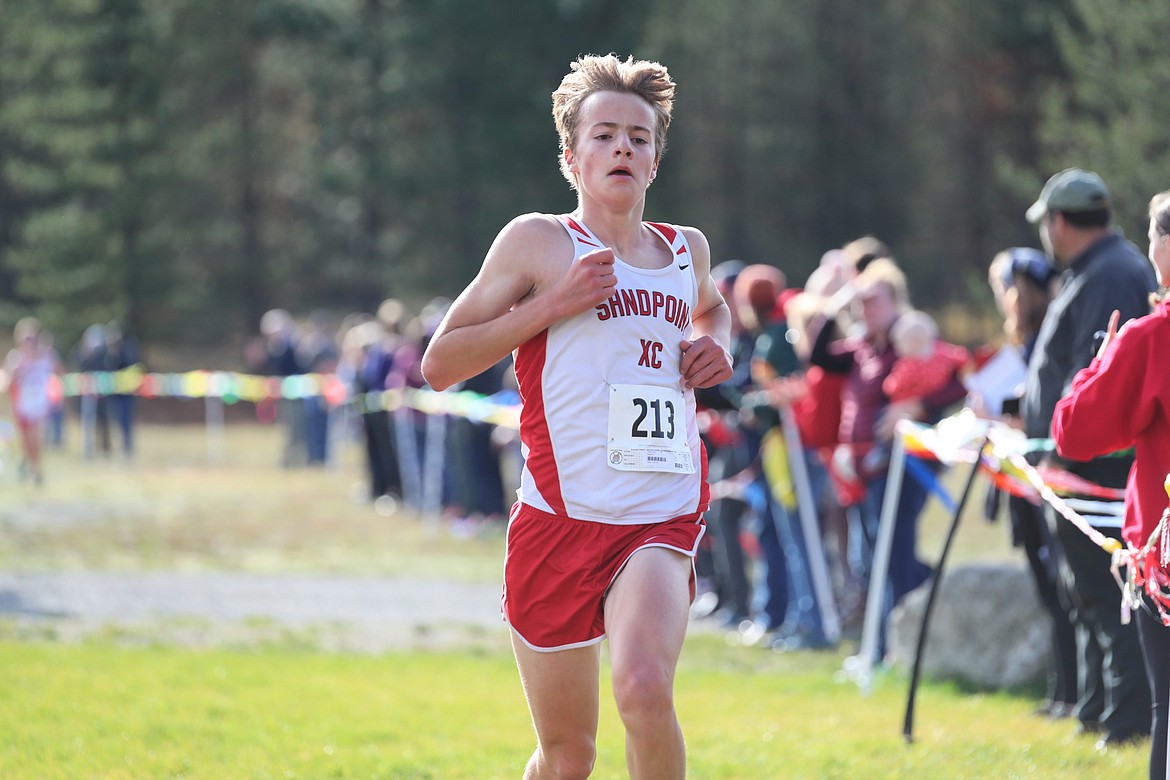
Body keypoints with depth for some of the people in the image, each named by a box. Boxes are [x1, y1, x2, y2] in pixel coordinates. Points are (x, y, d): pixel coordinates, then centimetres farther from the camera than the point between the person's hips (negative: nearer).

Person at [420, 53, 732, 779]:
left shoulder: (688, 249, 14)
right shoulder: (539, 242, 2)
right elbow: (439, 364, 1)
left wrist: (717, 345, 15)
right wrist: (553, 304, -10)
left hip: (660, 525, 2)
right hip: (560, 521, -2)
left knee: (645, 690, -28)